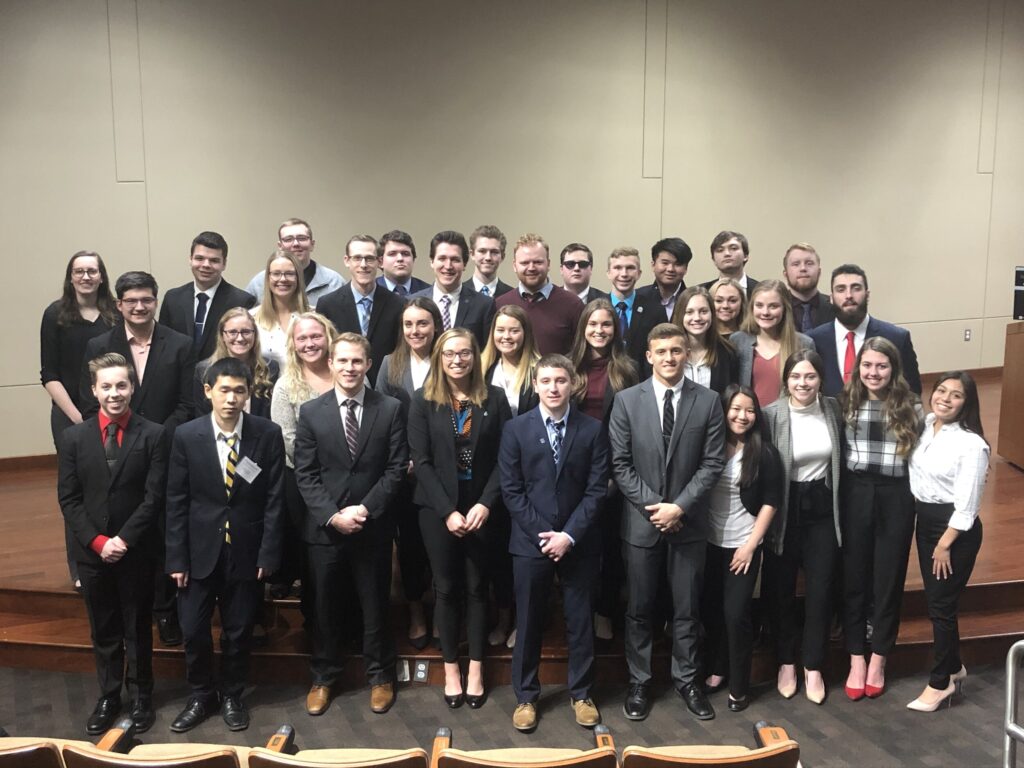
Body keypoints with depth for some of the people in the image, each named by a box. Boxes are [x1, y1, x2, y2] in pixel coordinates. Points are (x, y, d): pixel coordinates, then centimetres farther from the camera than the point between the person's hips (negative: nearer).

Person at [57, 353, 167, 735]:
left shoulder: (153, 435, -6)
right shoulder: (74, 437, 1)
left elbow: (154, 497, -9)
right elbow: (68, 499, -1)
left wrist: (124, 539, -15)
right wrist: (97, 541, -11)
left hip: (137, 552, -2)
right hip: (92, 552, 2)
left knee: (138, 630, 11)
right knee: (103, 632, 13)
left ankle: (140, 698, 27)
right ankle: (108, 698, 27)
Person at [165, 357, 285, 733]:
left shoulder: (268, 434, -8)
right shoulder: (186, 435, -7)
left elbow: (274, 500, -5)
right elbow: (176, 502, -3)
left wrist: (268, 554, -8)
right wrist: (176, 558, -5)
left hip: (245, 550, 0)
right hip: (200, 550, 1)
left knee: (238, 631, 12)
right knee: (193, 630, 8)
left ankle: (232, 696, 33)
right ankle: (201, 697, 30)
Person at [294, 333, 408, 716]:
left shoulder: (390, 409, -1)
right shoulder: (311, 412, 1)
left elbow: (397, 467, -4)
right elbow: (305, 474, -2)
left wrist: (366, 509, -14)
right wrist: (333, 515, -13)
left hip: (373, 526, -1)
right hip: (324, 527, 1)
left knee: (375, 605, 11)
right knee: (324, 606, 12)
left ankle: (380, 677, 29)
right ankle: (323, 678, 30)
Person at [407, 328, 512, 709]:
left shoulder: (494, 398, 0)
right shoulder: (423, 401, -2)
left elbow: (504, 458, -2)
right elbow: (422, 462, -6)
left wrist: (486, 504, -13)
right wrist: (447, 511, -13)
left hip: (481, 506, 1)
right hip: (438, 508, 0)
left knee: (477, 587, 8)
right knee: (446, 587, 7)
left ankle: (475, 669, 20)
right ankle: (451, 669, 20)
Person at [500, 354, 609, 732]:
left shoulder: (592, 430, -1)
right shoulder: (516, 428, -1)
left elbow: (597, 489, -4)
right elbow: (511, 489, -3)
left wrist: (569, 535, -12)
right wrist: (542, 533, -10)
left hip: (578, 542, 1)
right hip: (530, 541, 0)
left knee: (580, 620, 10)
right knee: (528, 622, 8)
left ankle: (581, 694, 26)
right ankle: (525, 696, 23)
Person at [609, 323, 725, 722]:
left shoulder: (708, 401, 0)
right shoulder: (627, 400, -1)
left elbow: (712, 463, -3)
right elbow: (620, 464, -3)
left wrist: (680, 506, -12)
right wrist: (653, 506, -11)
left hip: (688, 521, 0)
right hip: (641, 521, 0)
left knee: (687, 608, 10)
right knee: (639, 609, 9)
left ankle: (686, 679, 26)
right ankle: (639, 682, 23)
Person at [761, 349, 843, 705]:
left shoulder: (833, 409, -2)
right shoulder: (771, 414, -14)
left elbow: (840, 459, 11)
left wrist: (840, 507, 10)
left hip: (822, 509, 3)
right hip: (784, 510, -2)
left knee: (820, 590, 7)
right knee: (781, 591, 11)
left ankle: (813, 667, 24)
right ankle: (786, 662, 30)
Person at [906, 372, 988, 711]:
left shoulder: (971, 444, -20)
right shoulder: (924, 423, 0)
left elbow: (966, 505, -18)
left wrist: (945, 545, -14)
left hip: (956, 529, -7)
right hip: (925, 521, 7)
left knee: (941, 605, 1)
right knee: (935, 600, 16)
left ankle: (940, 682, 17)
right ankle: (953, 667, 35)